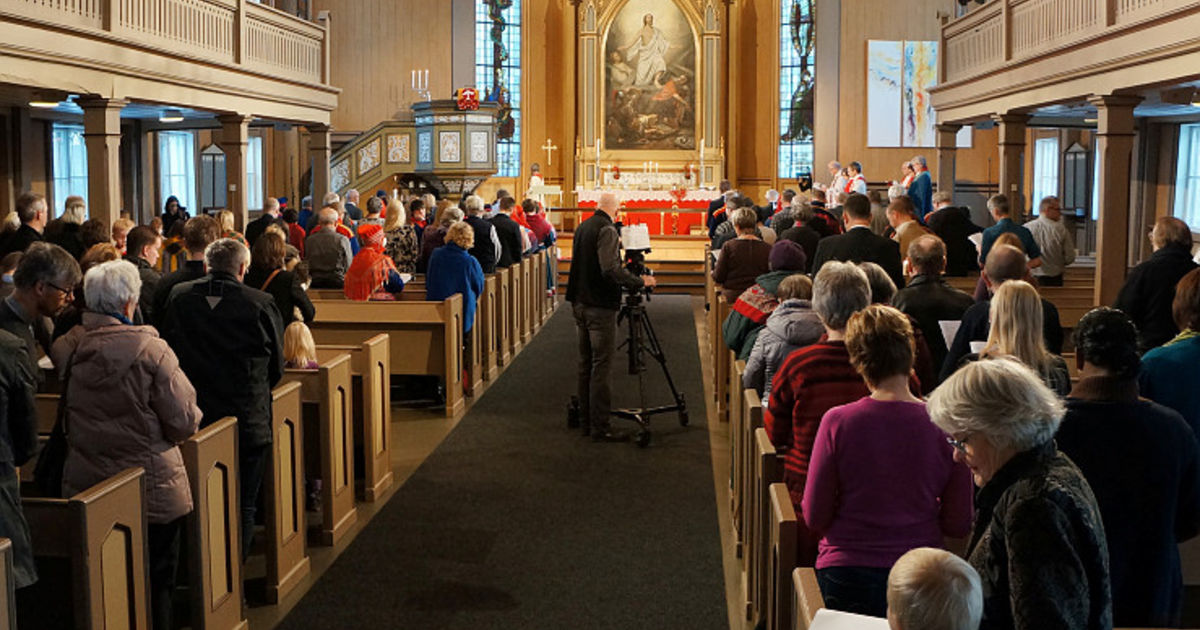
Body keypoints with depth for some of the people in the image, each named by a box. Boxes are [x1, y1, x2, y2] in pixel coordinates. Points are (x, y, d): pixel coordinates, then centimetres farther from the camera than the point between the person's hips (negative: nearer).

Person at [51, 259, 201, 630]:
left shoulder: (67, 349, -4)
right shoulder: (150, 350, -19)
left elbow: (66, 418, 9)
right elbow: (184, 423, -16)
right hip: (151, 491, -4)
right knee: (154, 588, 10)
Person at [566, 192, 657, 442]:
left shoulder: (582, 227, 12)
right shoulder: (607, 230, -14)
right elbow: (610, 269, -24)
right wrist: (640, 282, -15)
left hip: (579, 303, 9)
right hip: (600, 306, -9)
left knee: (585, 363, 14)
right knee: (601, 365, -6)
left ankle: (586, 420, 20)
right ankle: (600, 427, -5)